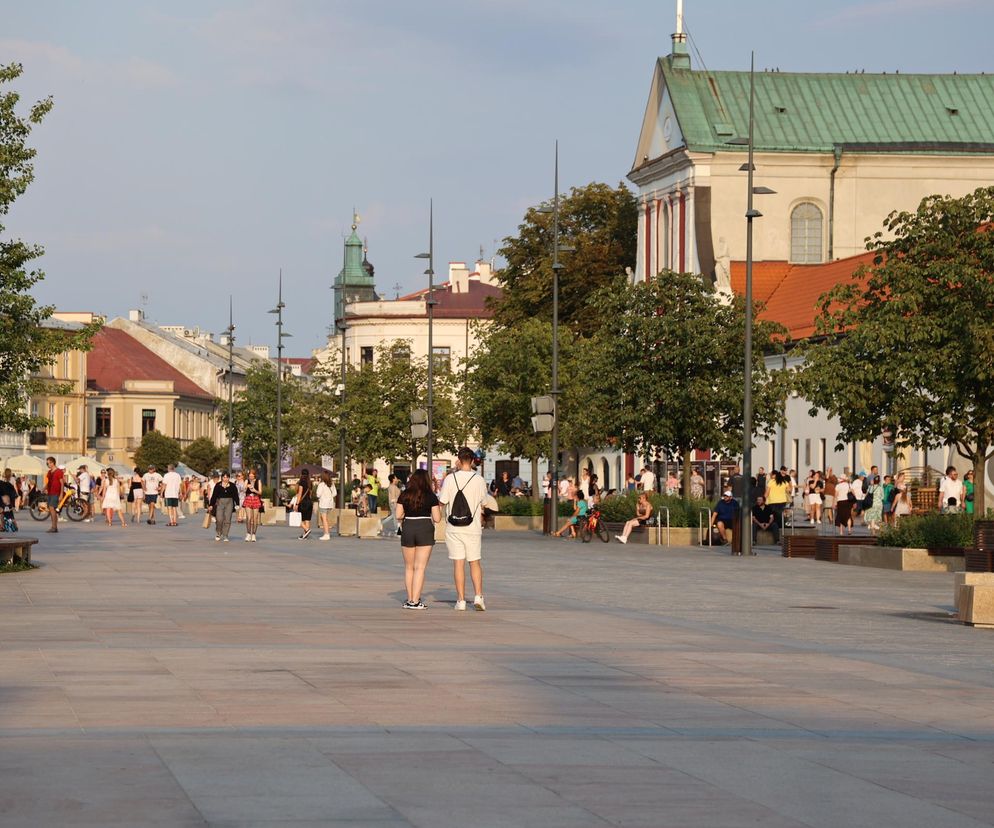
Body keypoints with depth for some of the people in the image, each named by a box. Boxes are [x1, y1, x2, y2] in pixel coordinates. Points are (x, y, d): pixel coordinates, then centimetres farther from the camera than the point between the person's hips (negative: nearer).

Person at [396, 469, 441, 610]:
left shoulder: (404, 495, 2)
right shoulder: (431, 496, -4)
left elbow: (398, 516, 0)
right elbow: (437, 518, -4)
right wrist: (439, 509, 16)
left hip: (407, 529, 2)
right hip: (425, 529, -2)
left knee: (409, 567, 15)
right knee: (420, 567, -2)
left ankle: (410, 599, 16)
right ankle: (415, 601, -8)